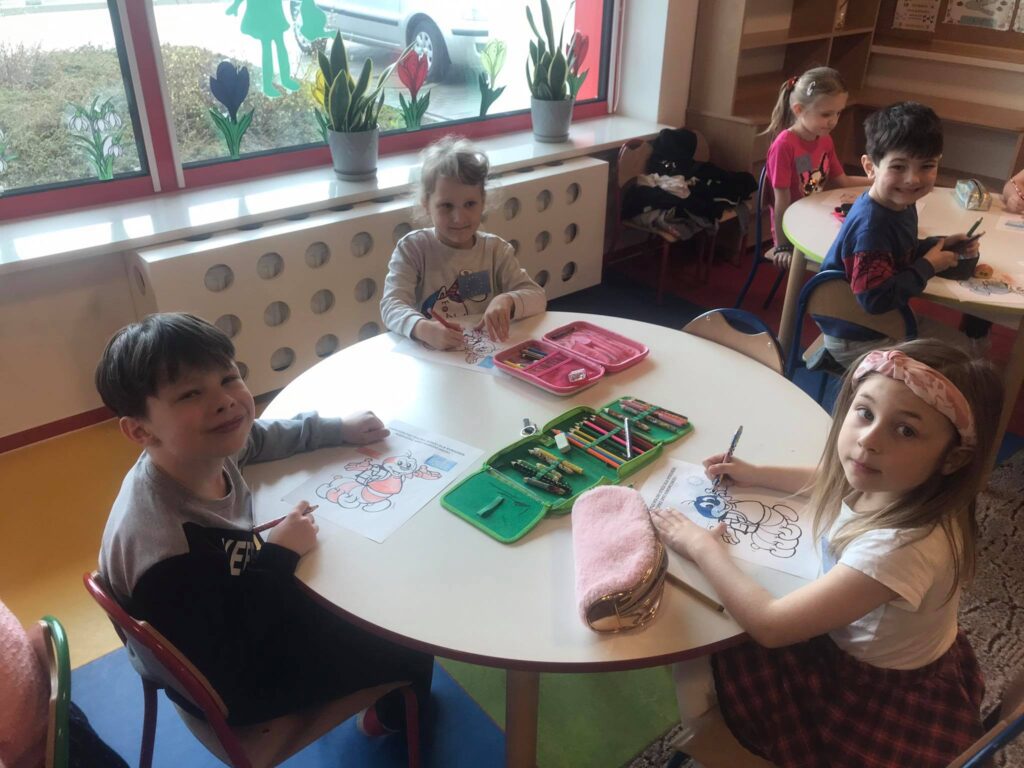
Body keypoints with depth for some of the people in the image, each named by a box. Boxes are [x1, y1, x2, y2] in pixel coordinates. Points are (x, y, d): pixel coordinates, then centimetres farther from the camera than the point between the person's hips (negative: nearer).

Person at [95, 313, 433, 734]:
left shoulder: (210, 448, -19)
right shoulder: (167, 550, -42)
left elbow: (266, 436, 5)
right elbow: (224, 666, -33)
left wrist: (340, 429, 1)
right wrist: (280, 557, -33)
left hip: (243, 614, 7)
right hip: (233, 689, -7)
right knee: (410, 650, 8)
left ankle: (384, 700, 50)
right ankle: (399, 720, 43)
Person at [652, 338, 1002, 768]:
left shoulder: (903, 544, -40)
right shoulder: (893, 484, -16)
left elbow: (770, 624, -34)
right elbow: (834, 480, 12)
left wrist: (702, 546, -21)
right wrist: (755, 474, 7)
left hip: (889, 708, -7)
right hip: (848, 645, 7)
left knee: (698, 683, -1)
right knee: (700, 659, 13)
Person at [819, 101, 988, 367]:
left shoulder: (901, 205, -4)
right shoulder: (871, 225, -31)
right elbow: (877, 299, -34)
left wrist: (941, 245, -3)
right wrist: (928, 267, -21)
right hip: (856, 341, -9)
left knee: (968, 348, 25)